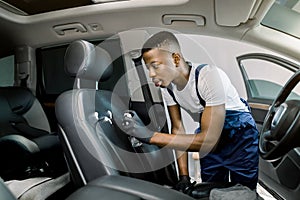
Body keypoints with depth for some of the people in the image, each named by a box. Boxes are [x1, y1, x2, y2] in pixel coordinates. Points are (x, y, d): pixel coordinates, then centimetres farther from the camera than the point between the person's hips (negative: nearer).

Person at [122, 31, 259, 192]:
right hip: (210, 137, 5)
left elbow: (209, 141, -38)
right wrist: (184, 177, -10)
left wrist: (150, 136, -42)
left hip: (240, 133, -5)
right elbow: (177, 129, -7)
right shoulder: (166, 84, -14)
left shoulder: (210, 76, -35)